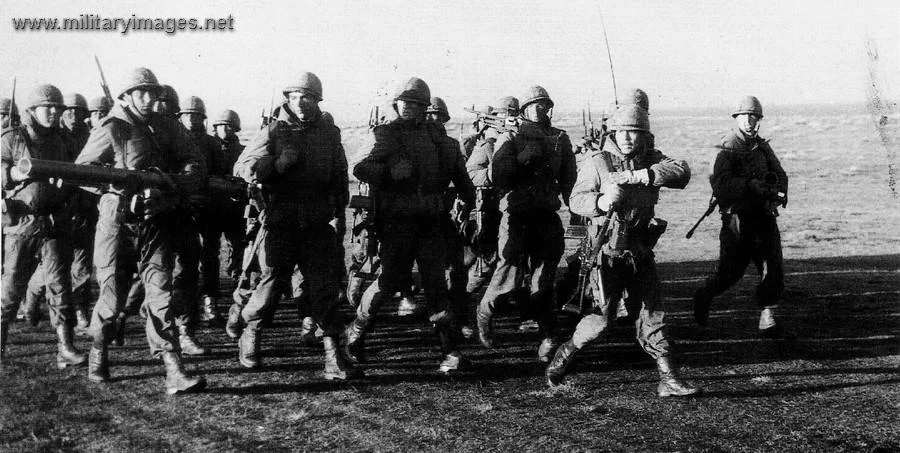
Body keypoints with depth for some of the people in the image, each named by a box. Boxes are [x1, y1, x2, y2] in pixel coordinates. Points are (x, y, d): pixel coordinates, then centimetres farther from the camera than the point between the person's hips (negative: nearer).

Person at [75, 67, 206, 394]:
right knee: (113, 293, 4)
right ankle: (98, 350, 32)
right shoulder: (111, 130, -2)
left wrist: (179, 187, -12)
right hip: (118, 222, -2)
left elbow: (195, 163, 8)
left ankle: (174, 371, -11)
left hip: (157, 222, 2)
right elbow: (80, 170, -5)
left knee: (160, 291, -6)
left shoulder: (167, 127, 9)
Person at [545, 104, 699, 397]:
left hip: (641, 251, 4)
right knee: (603, 316, -8)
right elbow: (577, 199, -11)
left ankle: (668, 380, 9)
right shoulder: (598, 162, -4)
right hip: (608, 251, -4)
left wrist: (640, 176, -25)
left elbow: (682, 172, -14)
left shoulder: (652, 160, 6)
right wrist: (601, 201, -33)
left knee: (653, 313, 4)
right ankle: (563, 356, 14)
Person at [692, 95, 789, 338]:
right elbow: (720, 185, -20)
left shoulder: (763, 147, 13)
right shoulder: (727, 149, -7)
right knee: (730, 272, 1)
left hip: (764, 218, 6)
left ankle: (767, 320, 6)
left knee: (773, 271, -1)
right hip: (737, 220, -5)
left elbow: (780, 175, 11)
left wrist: (779, 191, -11)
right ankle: (703, 297, 29)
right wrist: (754, 186, -28)